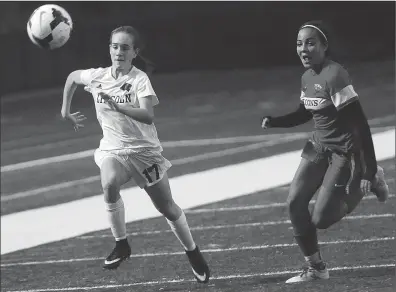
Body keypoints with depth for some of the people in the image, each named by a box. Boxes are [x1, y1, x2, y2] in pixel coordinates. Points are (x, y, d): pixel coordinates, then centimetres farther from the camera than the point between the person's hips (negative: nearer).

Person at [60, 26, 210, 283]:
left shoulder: (140, 79, -16)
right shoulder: (97, 77, -4)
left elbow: (148, 116, -31)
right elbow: (72, 77, 19)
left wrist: (116, 106, -43)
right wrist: (66, 111, 17)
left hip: (144, 150, -2)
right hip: (112, 149, 2)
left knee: (168, 208, 8)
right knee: (109, 184, -32)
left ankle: (193, 253, 32)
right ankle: (121, 245, -17)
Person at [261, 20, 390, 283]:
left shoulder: (335, 76, -24)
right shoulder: (306, 78, 3)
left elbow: (359, 123, -24)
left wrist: (368, 171, -25)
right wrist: (274, 122, 4)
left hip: (344, 152, -8)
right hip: (319, 147, 8)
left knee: (321, 219, -7)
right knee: (295, 203, -3)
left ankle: (369, 183, 14)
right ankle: (315, 267, 10)